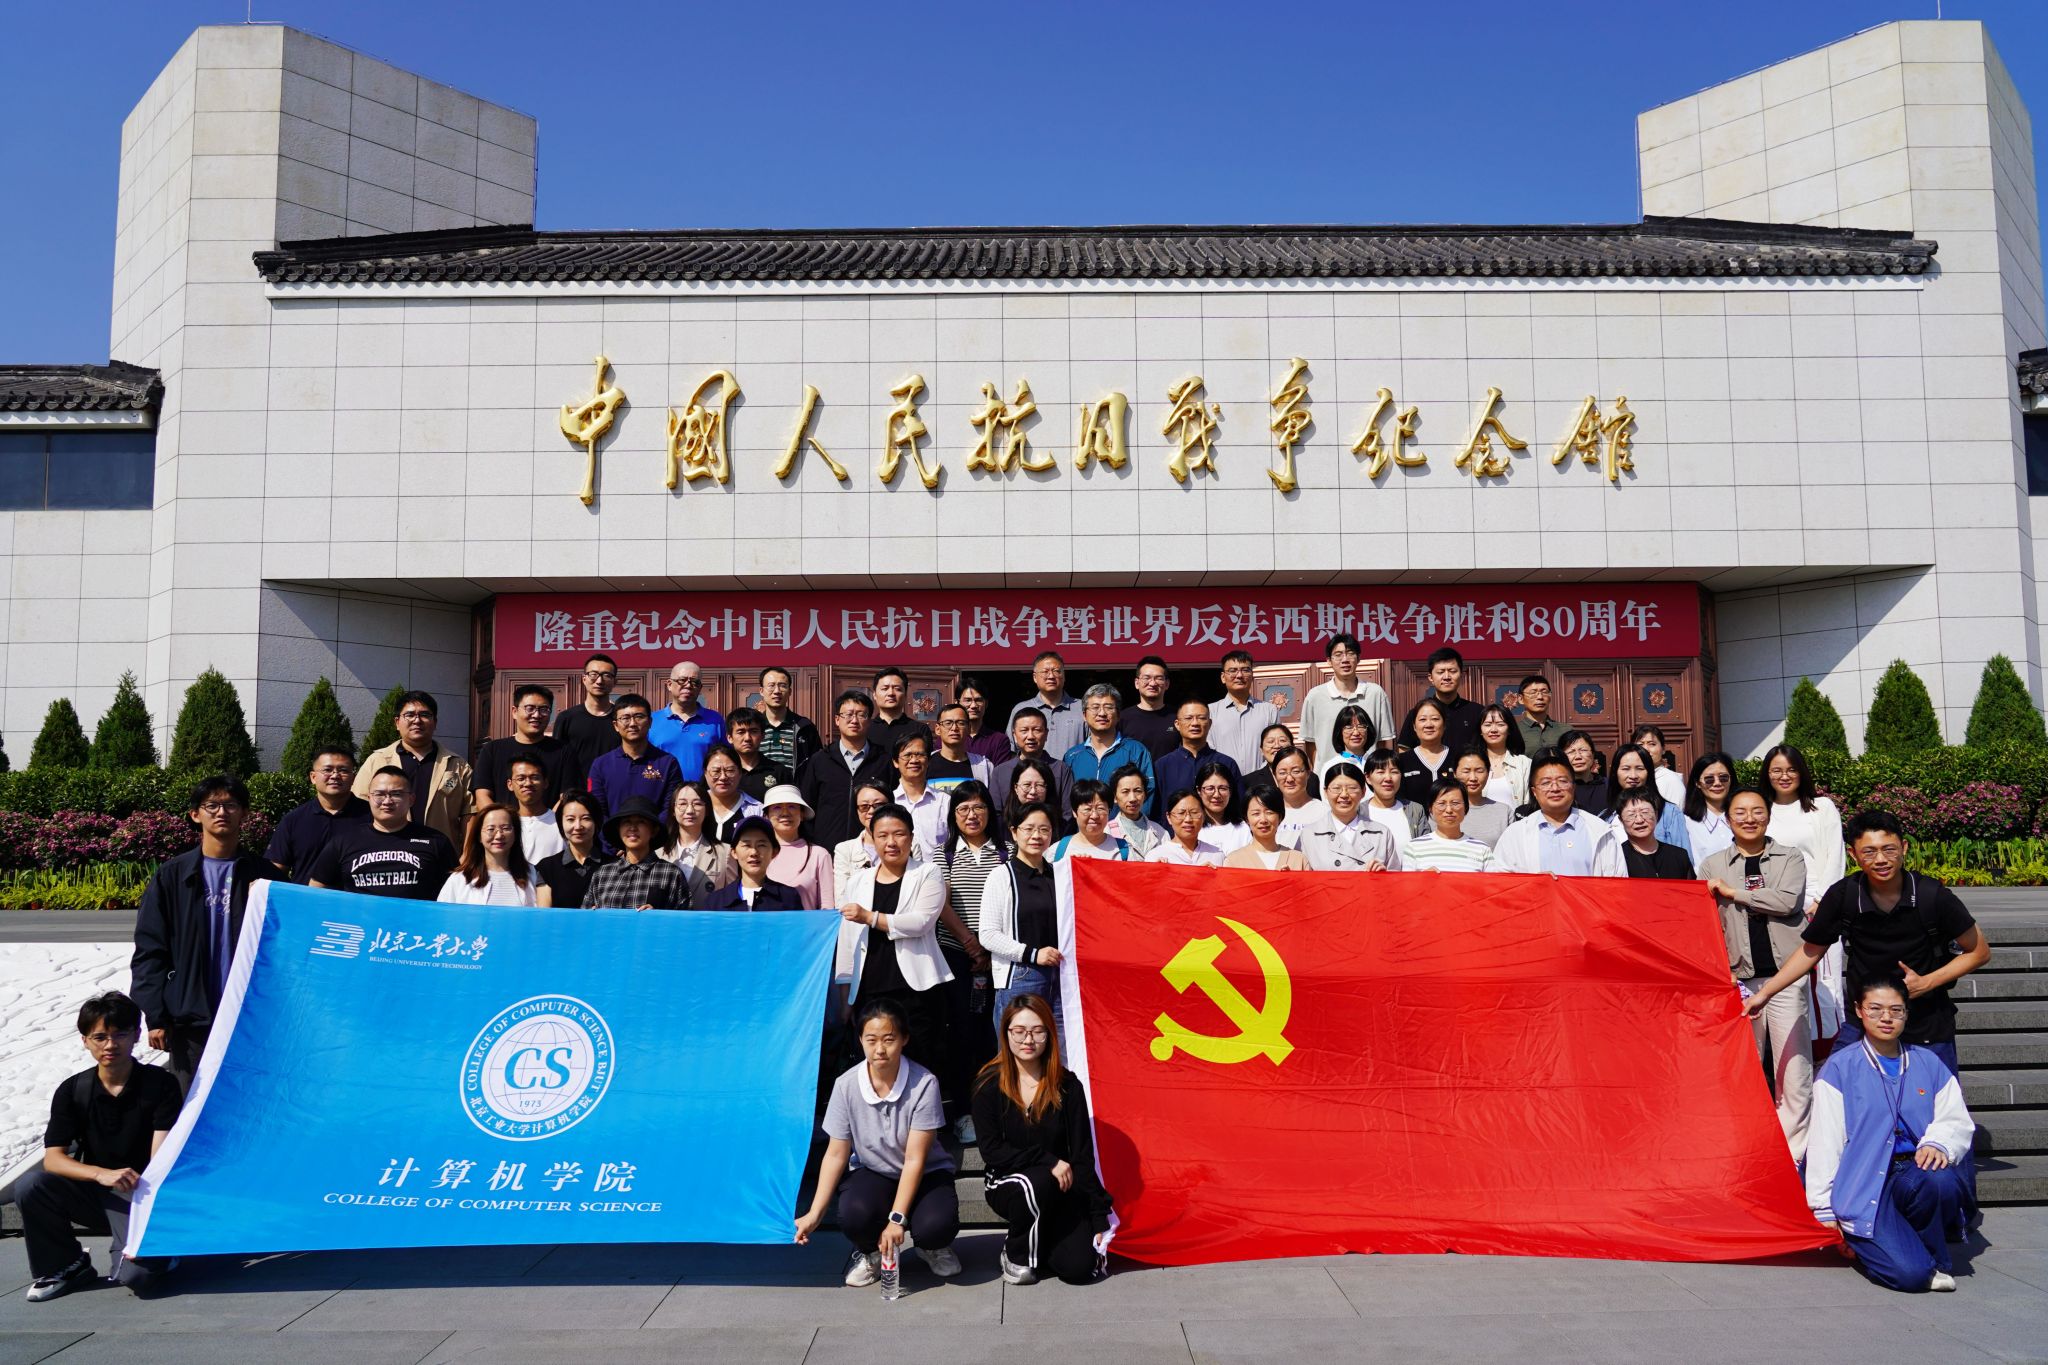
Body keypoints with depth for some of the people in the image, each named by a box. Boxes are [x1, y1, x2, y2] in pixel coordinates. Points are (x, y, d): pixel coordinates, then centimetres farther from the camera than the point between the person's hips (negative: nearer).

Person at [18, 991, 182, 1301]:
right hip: (95, 1195, 4)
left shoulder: (161, 1085, -9)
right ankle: (65, 1266, -1)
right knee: (29, 1185, -24)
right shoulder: (72, 1091, -1)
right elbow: (53, 1158, -10)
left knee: (136, 1273, -29)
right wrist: (102, 1174, -30)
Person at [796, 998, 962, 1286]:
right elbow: (836, 1155, -7)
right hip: (872, 1173, 2)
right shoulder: (846, 1085, -14)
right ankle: (870, 1252, 6)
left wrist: (897, 1219, -26)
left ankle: (932, 1248, 9)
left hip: (925, 1174, -1)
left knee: (937, 1224, -32)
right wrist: (815, 1213, -16)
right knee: (854, 1215, -32)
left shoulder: (924, 1084, -23)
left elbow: (915, 1160, -21)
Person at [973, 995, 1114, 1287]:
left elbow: (1083, 1155, -4)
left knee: (1081, 1267, -18)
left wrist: (1100, 1219, -8)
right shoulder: (989, 1085, -8)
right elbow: (991, 1150, -12)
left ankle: (1041, 1240, 17)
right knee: (1037, 1183, -36)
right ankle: (1015, 1254, -6)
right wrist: (1046, 1161, -23)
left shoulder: (1067, 1086, -4)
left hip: (1059, 1191, 2)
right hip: (1006, 1184, -2)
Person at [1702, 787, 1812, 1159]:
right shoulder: (1712, 865, 10)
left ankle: (1791, 1157, 5)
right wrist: (1720, 970, -2)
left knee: (1794, 1073, -2)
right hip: (1739, 980, 1)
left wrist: (1733, 891, -7)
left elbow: (1788, 901, -11)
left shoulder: (1790, 859, 7)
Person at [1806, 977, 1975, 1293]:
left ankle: (1935, 1260, -7)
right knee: (1908, 1274, -26)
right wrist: (1824, 1210, -2)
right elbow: (1824, 1141, 1)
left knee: (1939, 1179, -34)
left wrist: (1938, 1143, -18)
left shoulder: (1929, 1063, 14)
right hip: (1863, 1183, -4)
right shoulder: (1840, 1068, 3)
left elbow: (1956, 1119, 7)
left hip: (1915, 1175, 4)